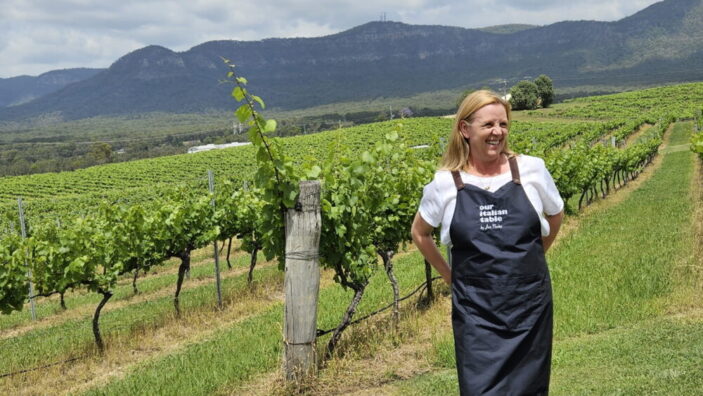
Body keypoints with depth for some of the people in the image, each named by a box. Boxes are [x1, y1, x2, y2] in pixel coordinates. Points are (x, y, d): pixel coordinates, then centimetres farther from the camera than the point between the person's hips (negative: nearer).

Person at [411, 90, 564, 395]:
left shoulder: (532, 169, -2)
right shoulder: (445, 183, -4)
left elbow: (556, 215, 16)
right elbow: (420, 233, 13)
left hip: (530, 304, 1)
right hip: (476, 310, -1)